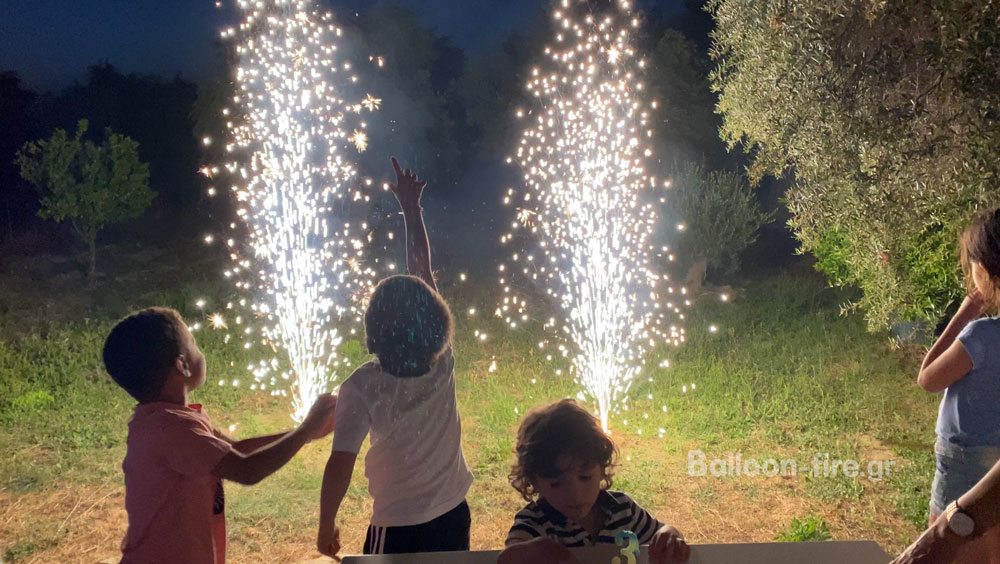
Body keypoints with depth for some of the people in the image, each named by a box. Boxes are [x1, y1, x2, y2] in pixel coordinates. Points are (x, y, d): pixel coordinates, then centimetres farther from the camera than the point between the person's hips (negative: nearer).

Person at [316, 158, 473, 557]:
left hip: (398, 529, -4)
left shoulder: (362, 387, -21)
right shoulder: (443, 363, -11)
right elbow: (424, 272, -3)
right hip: (453, 517, 4)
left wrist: (326, 525, -5)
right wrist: (411, 208, 5)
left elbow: (341, 464, -21)